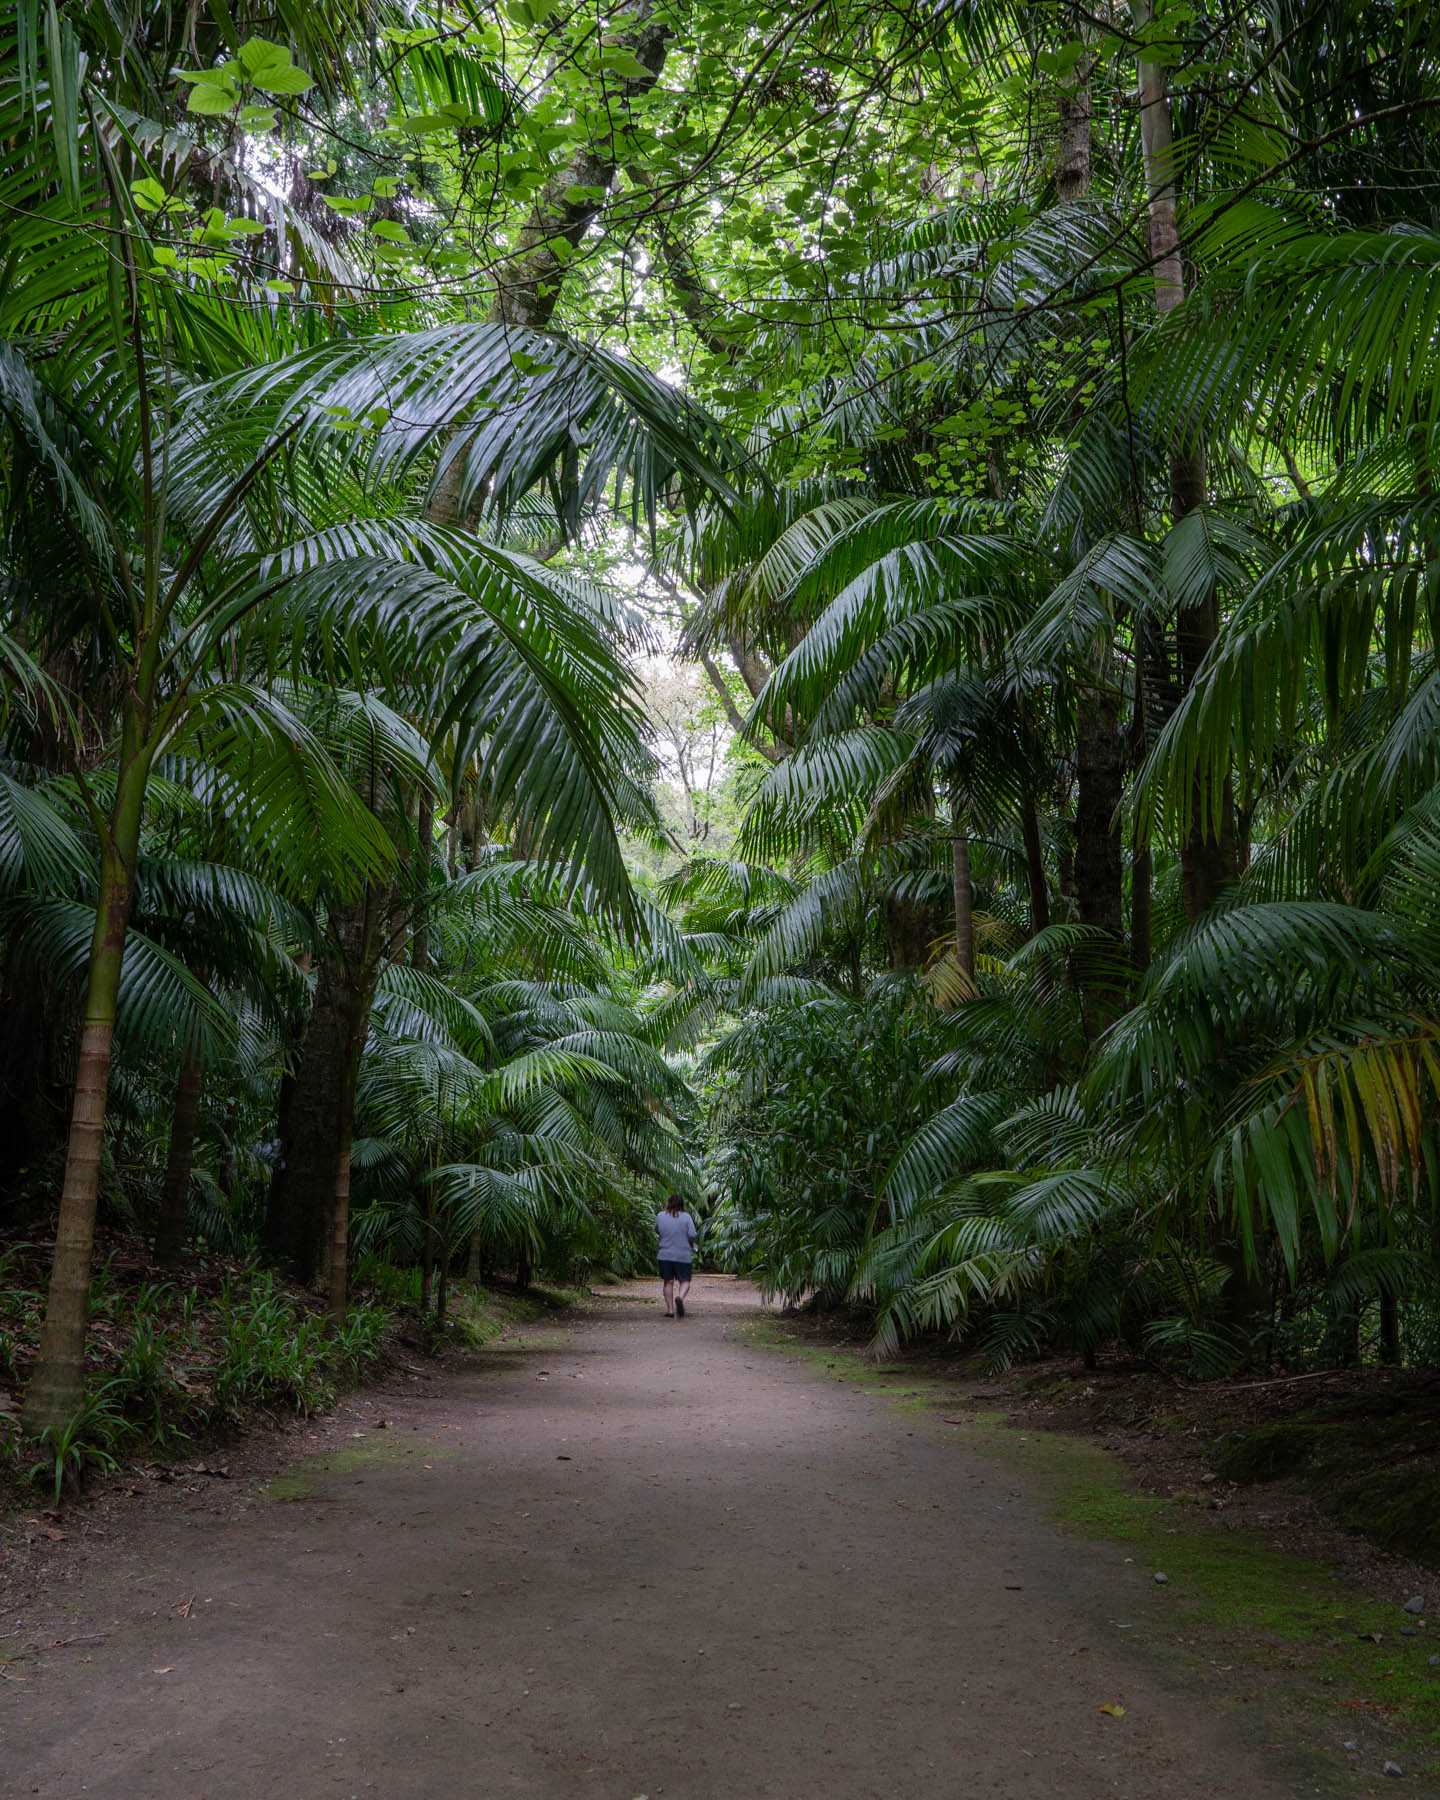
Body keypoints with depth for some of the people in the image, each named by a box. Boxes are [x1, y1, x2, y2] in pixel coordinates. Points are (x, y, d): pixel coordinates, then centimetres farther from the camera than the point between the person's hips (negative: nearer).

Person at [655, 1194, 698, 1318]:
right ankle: (680, 1297, -24)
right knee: (685, 1281, 5)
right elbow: (692, 1235, -8)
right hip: (683, 1256, -2)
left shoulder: (660, 1216, 0)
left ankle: (670, 1310, 6)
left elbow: (657, 1231, 17)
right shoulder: (686, 1217, -4)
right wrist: (692, 1246, 9)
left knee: (668, 1282, 10)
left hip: (665, 1255, 2)